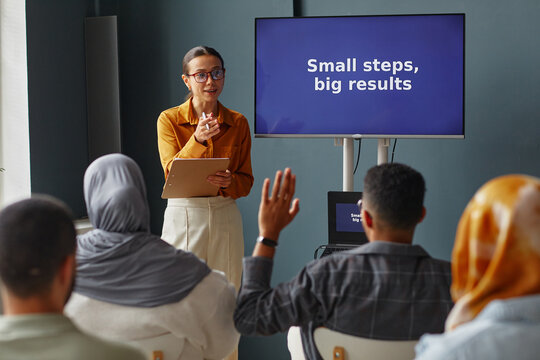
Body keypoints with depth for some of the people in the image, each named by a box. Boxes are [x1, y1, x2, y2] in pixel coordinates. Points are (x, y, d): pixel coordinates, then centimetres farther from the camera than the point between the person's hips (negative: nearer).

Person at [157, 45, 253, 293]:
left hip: (225, 215, 2)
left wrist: (229, 182, -15)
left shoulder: (238, 123, 7)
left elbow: (246, 181, 8)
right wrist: (197, 140, -22)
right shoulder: (169, 120, 0)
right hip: (183, 214, -2)